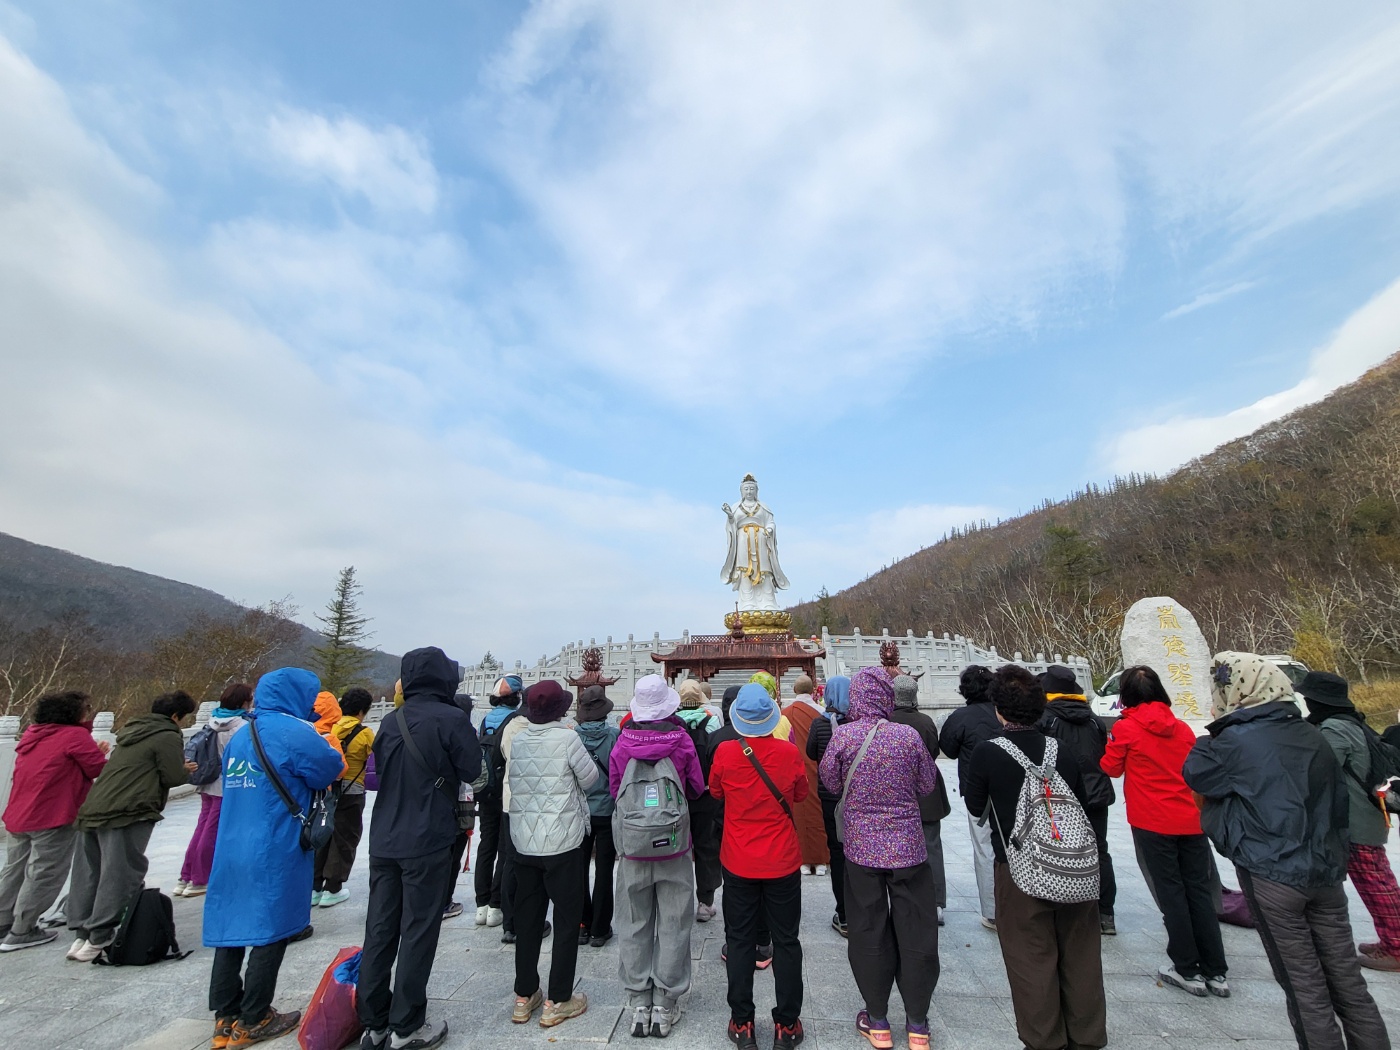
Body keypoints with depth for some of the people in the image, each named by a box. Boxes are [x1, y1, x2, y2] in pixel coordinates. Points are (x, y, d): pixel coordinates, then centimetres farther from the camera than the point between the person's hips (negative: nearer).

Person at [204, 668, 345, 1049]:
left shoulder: (240, 735, 11)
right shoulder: (294, 732, -16)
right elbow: (331, 771, -7)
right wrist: (324, 742, 10)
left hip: (231, 849, 8)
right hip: (275, 853, -8)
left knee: (232, 929, 15)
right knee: (270, 932, 5)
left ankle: (226, 1017, 24)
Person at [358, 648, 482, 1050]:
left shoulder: (390, 722, 6)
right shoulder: (451, 719, -15)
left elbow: (380, 769, 15)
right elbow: (471, 771, -9)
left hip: (383, 841, 6)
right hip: (427, 842, -6)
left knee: (380, 930, 13)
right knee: (418, 933, 5)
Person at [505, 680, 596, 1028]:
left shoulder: (516, 740, -1)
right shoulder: (567, 738, -16)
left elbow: (513, 781, 5)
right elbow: (589, 778, -7)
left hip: (523, 841, 5)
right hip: (562, 842, -5)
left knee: (527, 919, 17)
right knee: (567, 920, 9)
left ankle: (524, 996, 28)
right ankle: (558, 1001, 16)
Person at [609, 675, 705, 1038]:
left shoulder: (622, 743, -10)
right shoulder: (682, 741, -12)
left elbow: (613, 789, 3)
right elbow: (697, 788, 0)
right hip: (674, 846, -1)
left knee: (634, 925, 14)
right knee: (673, 925, 11)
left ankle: (639, 1003, 24)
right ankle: (665, 1005, 20)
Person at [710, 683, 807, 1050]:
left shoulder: (725, 752, -17)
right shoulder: (789, 752, -17)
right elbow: (800, 794, 2)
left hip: (738, 863, 0)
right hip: (783, 861, 0)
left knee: (740, 940, 15)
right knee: (786, 941, 15)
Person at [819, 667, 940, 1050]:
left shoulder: (843, 735, -13)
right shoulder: (909, 735, -11)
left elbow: (830, 781, -1)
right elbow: (928, 785, 1)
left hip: (861, 846, 0)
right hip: (908, 845, 1)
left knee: (868, 932, 14)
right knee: (915, 931, 15)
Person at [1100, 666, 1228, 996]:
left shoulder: (1125, 728, -10)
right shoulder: (1183, 728, 5)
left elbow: (1110, 768, 0)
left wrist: (1113, 743, 15)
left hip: (1153, 823, -5)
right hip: (1191, 821, 5)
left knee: (1171, 891, 5)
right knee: (1200, 891, 12)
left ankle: (1188, 970, 12)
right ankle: (1215, 972, 18)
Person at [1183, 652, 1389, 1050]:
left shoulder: (1237, 741, -17)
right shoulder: (1311, 736, 4)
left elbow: (1193, 774, -3)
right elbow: (1338, 802, 14)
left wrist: (1212, 735, 6)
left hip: (1272, 878, -6)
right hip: (1325, 874, 6)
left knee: (1303, 983, 7)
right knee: (1346, 977, 16)